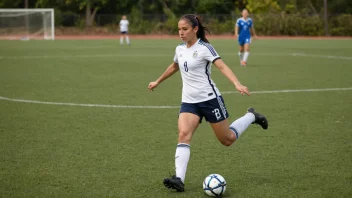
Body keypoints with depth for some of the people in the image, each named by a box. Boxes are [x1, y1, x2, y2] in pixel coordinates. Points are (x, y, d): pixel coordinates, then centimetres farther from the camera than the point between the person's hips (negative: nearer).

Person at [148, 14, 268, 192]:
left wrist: (237, 84, -41)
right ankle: (179, 179, -26)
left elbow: (222, 66, -25)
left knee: (227, 140, 6)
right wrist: (157, 82, 40)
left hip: (209, 99, -5)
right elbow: (174, 67, 29)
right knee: (183, 135, -19)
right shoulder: (180, 49, 8)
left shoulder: (204, 48, -13)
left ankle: (251, 116, 32)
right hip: (189, 102, 5)